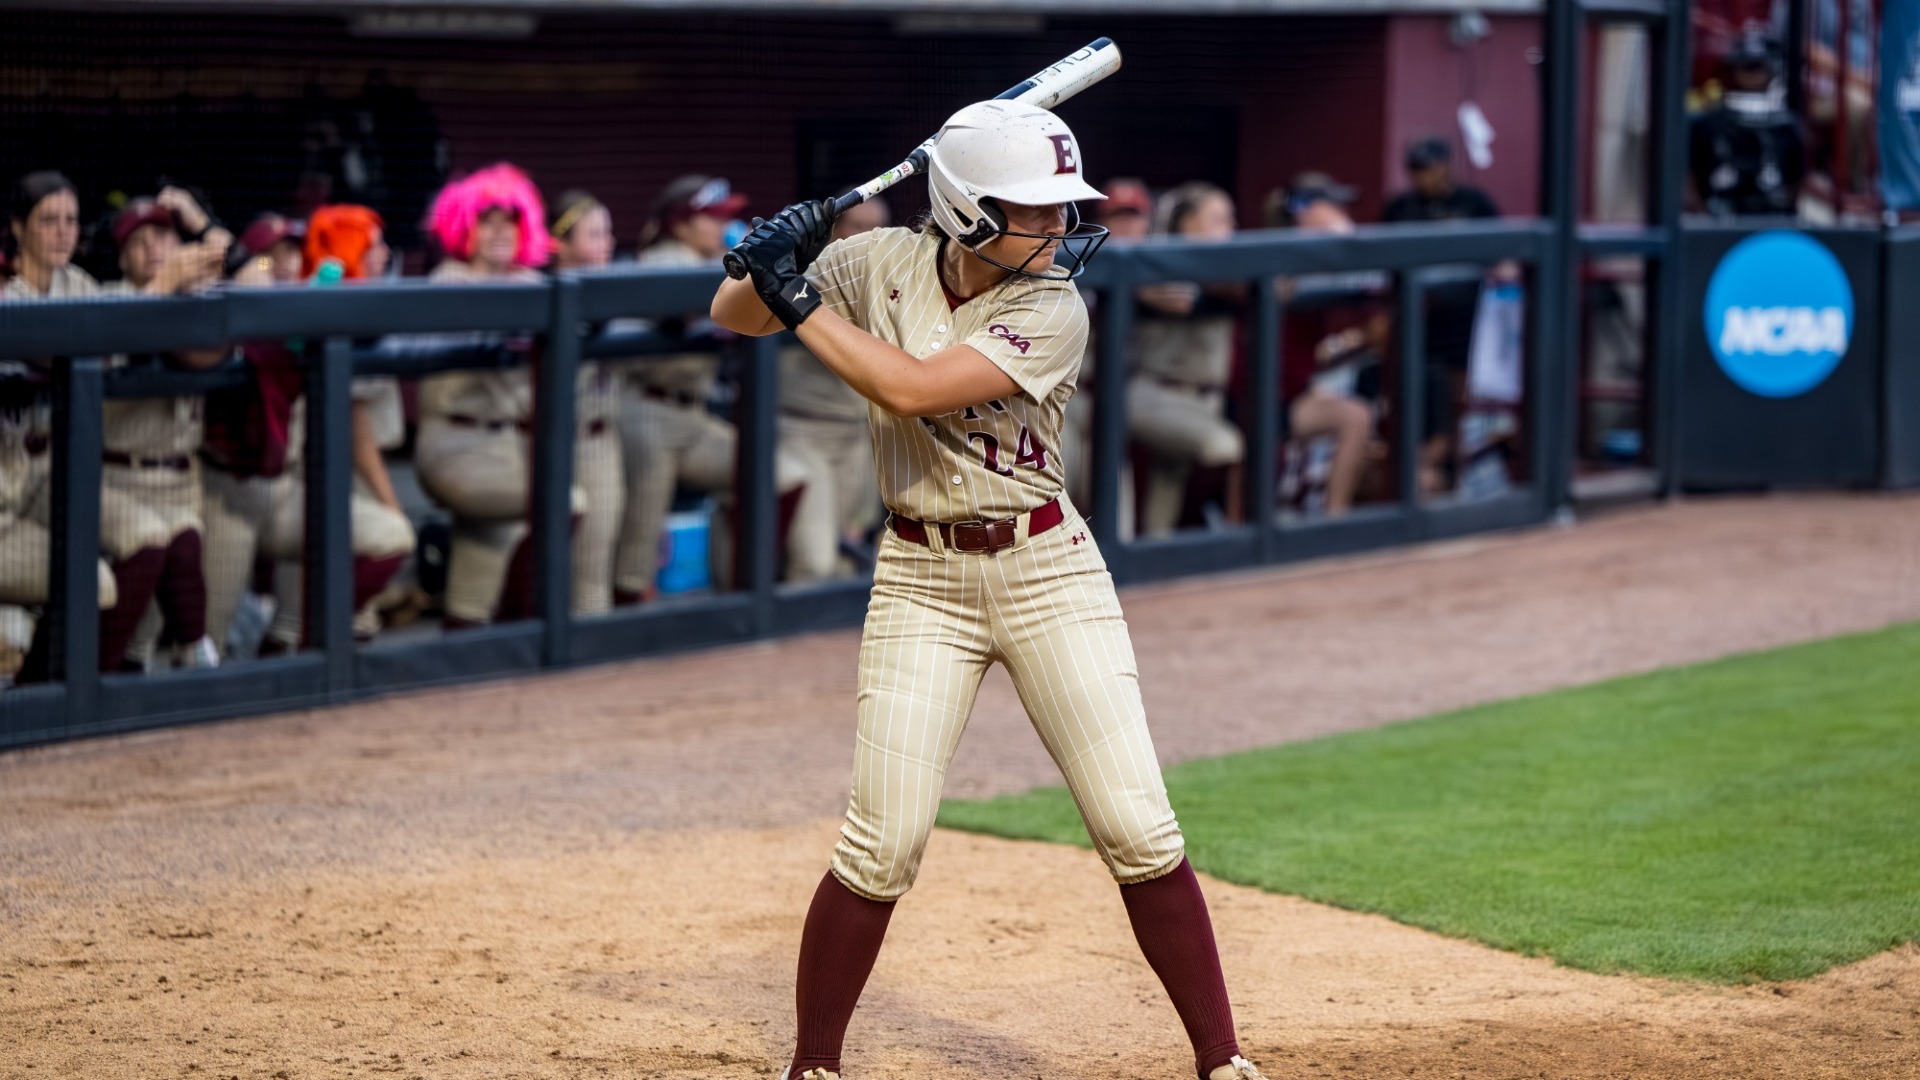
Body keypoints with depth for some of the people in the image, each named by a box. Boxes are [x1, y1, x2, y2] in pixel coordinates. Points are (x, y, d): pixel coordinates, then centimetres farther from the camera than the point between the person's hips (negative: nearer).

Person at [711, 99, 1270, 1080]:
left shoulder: (1052, 310, -14)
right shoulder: (885, 264, -4)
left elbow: (911, 387, -26)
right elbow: (734, 316, 5)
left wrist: (803, 302, -20)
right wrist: (777, 263, -16)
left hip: (1049, 574, -1)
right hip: (921, 582, 1)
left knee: (1138, 832, -5)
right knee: (884, 842, -6)